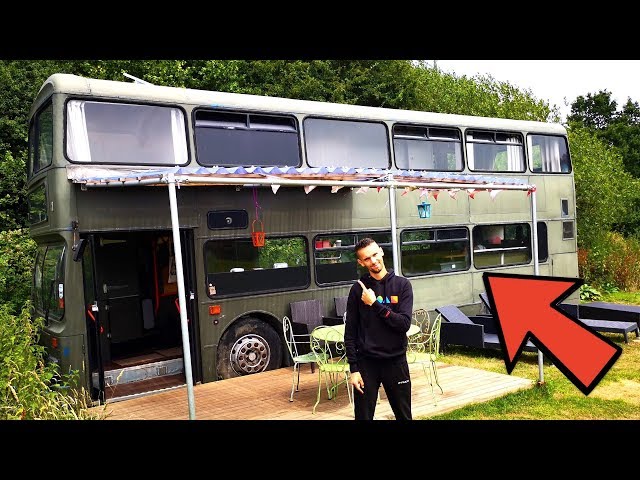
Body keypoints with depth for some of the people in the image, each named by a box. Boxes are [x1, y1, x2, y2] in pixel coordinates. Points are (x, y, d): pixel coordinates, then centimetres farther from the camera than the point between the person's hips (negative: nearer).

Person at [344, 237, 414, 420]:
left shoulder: (402, 284, -2)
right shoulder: (358, 288, -2)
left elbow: (404, 323, -12)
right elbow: (350, 332, -1)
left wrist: (375, 304, -17)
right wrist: (354, 368, -6)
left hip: (396, 361, 1)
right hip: (366, 362, 0)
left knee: (404, 415, 13)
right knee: (363, 415, 6)